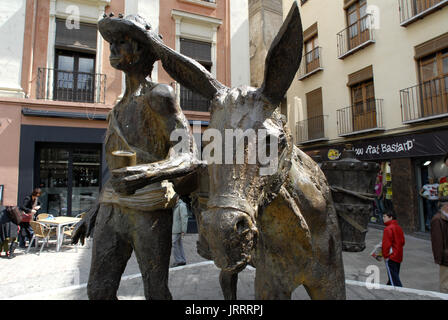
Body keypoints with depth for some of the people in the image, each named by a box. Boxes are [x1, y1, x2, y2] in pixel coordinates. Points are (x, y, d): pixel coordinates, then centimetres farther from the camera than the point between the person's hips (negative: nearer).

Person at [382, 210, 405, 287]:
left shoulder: (388, 229, -18)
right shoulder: (399, 227, 9)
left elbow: (386, 244, -20)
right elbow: (402, 241, 15)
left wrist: (385, 255, -11)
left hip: (391, 257, -9)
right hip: (399, 257, 9)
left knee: (394, 279, -4)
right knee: (395, 276, 18)